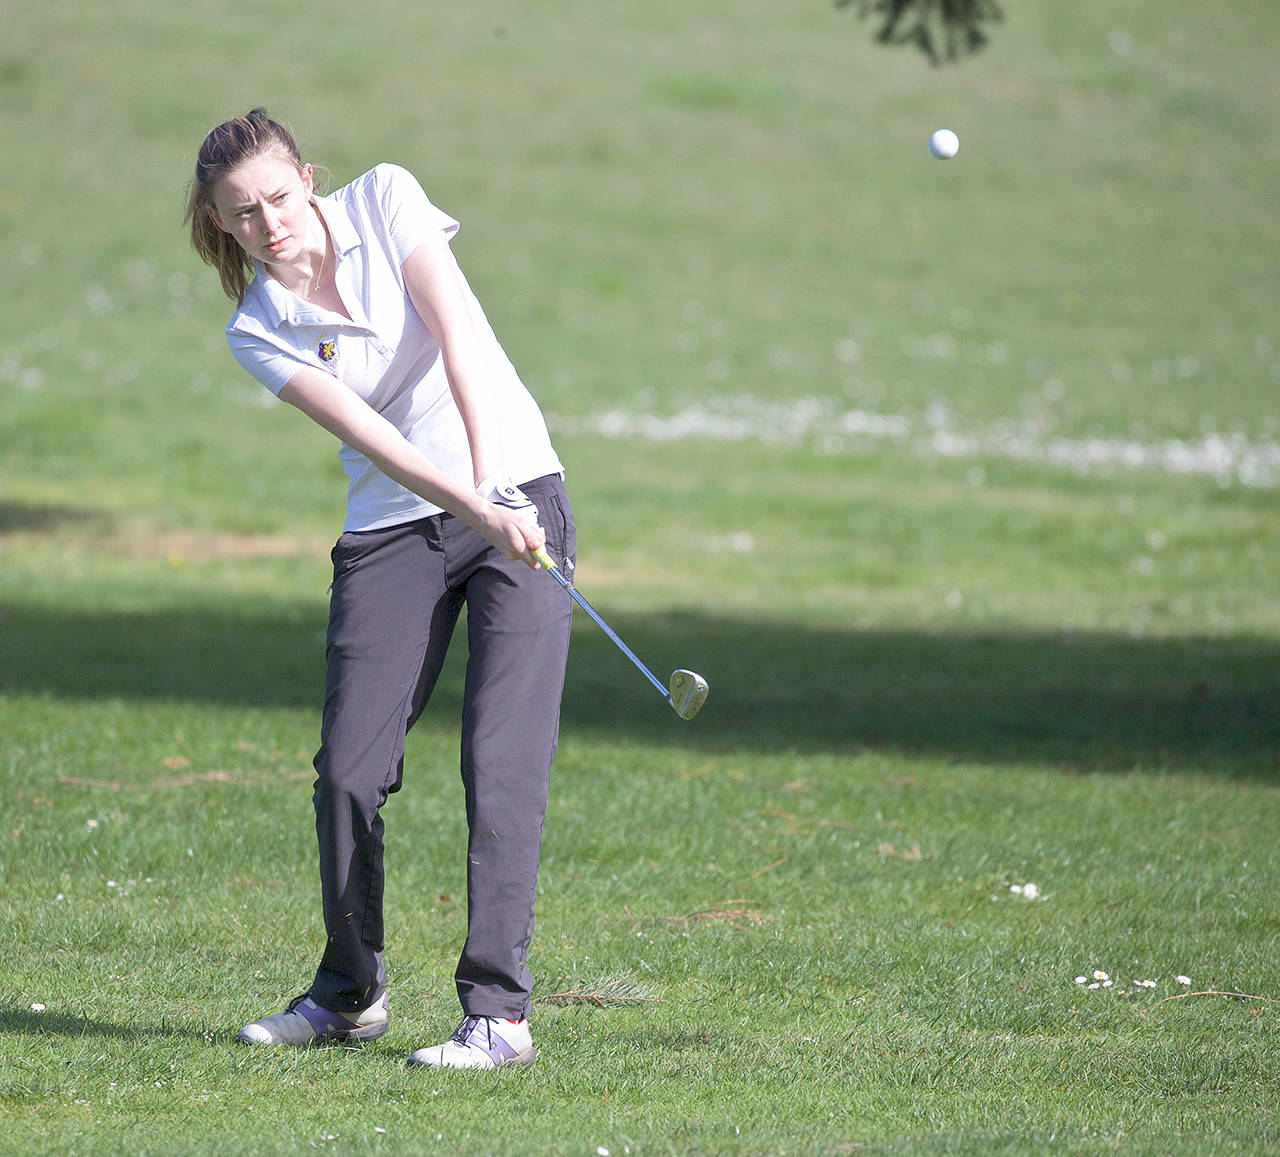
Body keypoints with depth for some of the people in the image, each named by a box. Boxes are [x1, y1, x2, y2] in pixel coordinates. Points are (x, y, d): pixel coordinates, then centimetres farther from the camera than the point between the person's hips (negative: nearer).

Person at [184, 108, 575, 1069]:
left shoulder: (385, 199, -4)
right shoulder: (259, 332, -2)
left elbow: (457, 331, -14)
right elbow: (374, 439, -15)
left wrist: (497, 490, -26)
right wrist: (479, 512, -30)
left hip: (519, 495, -2)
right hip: (394, 529, 2)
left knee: (502, 759, -13)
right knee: (348, 768, -3)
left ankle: (499, 1013, -14)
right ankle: (350, 992, 19)